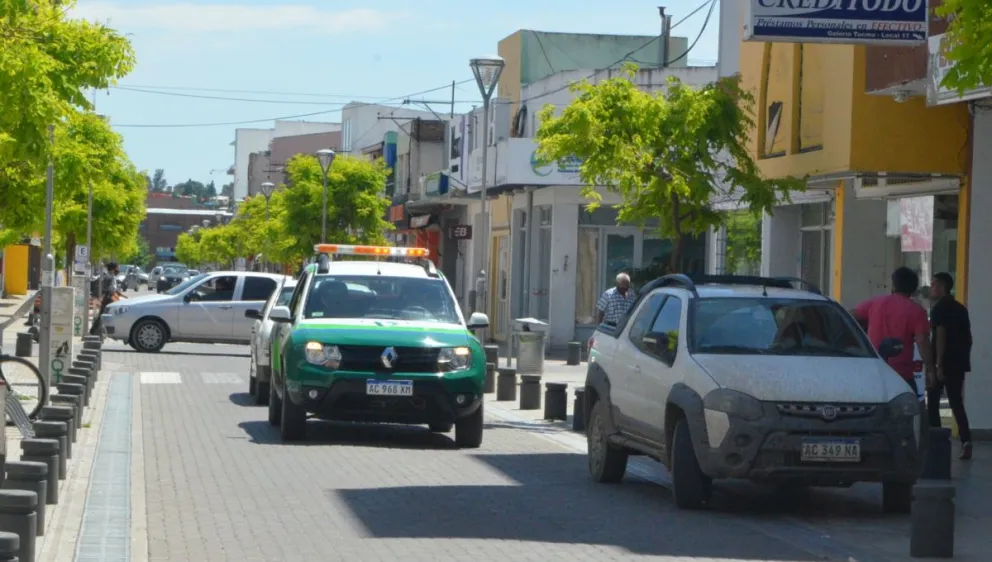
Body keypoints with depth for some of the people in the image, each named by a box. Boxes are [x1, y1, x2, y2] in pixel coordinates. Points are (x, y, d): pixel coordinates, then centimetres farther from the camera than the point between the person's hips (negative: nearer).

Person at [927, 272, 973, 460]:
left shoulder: (939, 308, -9)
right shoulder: (961, 309, 13)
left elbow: (940, 337, -17)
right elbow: (968, 338, 16)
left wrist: (938, 365, -19)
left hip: (943, 363, -7)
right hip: (959, 363, 7)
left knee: (933, 402, 4)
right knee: (956, 402, 7)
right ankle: (966, 440, -9)